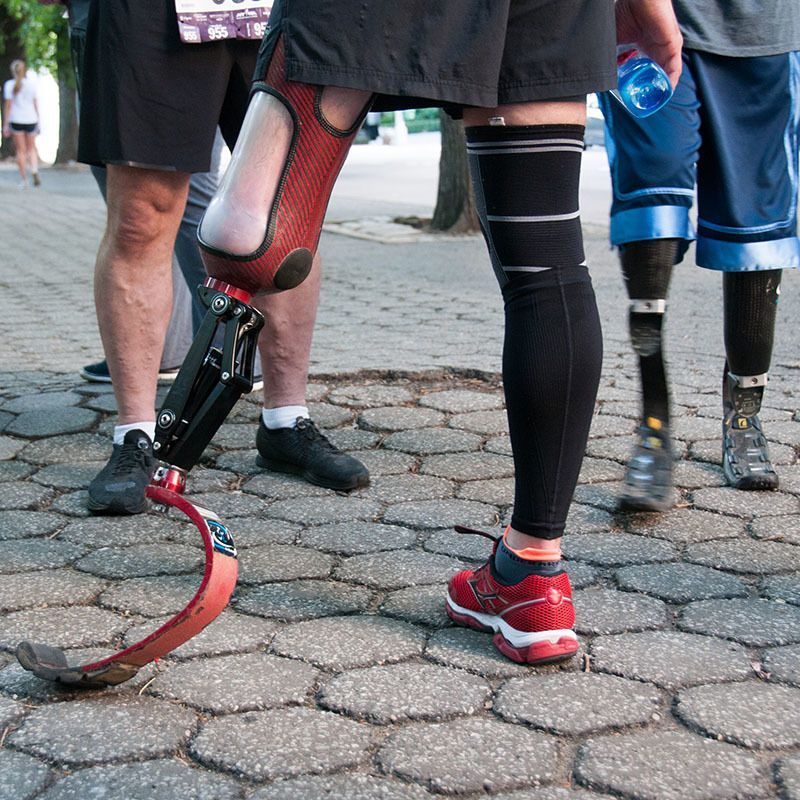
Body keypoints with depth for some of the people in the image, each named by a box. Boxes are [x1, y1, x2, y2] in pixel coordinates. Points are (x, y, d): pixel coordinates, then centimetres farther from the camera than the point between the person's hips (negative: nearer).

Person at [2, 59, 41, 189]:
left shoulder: (9, 85, -4)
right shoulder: (32, 84, 2)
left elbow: (8, 106, -5)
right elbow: (36, 104, 3)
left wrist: (5, 124, -1)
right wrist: (38, 121, 12)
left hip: (16, 120, -2)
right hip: (31, 119, 2)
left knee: (20, 150, 6)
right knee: (32, 148, 16)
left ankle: (24, 180, 5)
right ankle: (34, 170, -11)